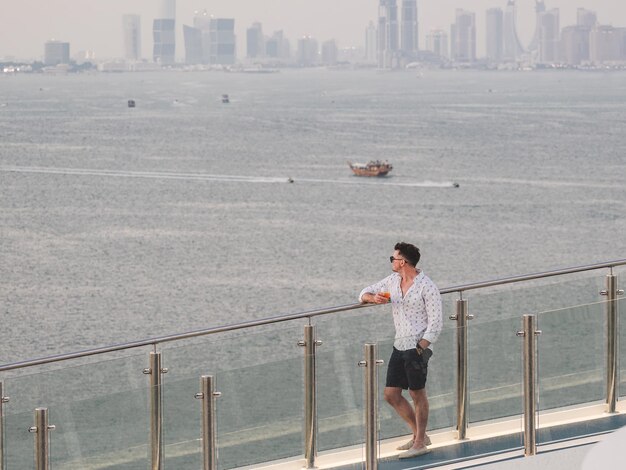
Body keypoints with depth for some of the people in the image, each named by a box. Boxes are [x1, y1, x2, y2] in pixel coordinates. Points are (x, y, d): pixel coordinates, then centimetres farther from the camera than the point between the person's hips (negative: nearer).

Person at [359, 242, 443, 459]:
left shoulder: (427, 287, -12)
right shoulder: (392, 280, 9)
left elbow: (436, 323, -13)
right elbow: (364, 294, 19)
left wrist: (420, 349, -21)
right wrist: (374, 298, -6)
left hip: (417, 347, -8)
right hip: (399, 346, 8)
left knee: (417, 394, 0)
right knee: (391, 394, 7)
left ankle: (420, 442, 11)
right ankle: (419, 434, 20)